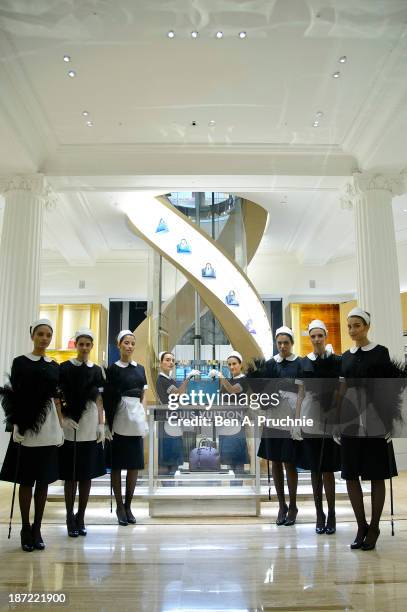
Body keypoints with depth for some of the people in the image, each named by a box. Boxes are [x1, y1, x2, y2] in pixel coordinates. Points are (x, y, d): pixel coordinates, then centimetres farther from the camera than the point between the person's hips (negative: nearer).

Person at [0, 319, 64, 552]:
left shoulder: (54, 366, 10)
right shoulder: (20, 362, -1)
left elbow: (56, 398, 12)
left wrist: (61, 426, 7)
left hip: (49, 428, 3)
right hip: (26, 426, -3)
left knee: (44, 480, 7)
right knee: (26, 480, 3)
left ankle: (37, 529, 18)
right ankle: (26, 528, 17)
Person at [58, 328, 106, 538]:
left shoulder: (97, 370, 9)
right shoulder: (64, 368, 1)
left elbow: (99, 400, 10)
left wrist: (101, 424, 4)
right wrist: (63, 418, -12)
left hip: (90, 426, 3)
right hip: (70, 425, -2)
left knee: (87, 473, 6)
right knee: (70, 474, 1)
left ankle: (81, 517, 17)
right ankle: (70, 517, 12)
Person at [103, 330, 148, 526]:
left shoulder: (140, 369, 13)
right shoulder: (113, 369, 0)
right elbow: (107, 397, -3)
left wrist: (143, 414, 2)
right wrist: (109, 422, -10)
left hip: (136, 422, 4)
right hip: (119, 421, -4)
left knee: (134, 465, 6)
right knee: (117, 465, 3)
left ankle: (128, 506, 18)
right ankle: (119, 506, 16)